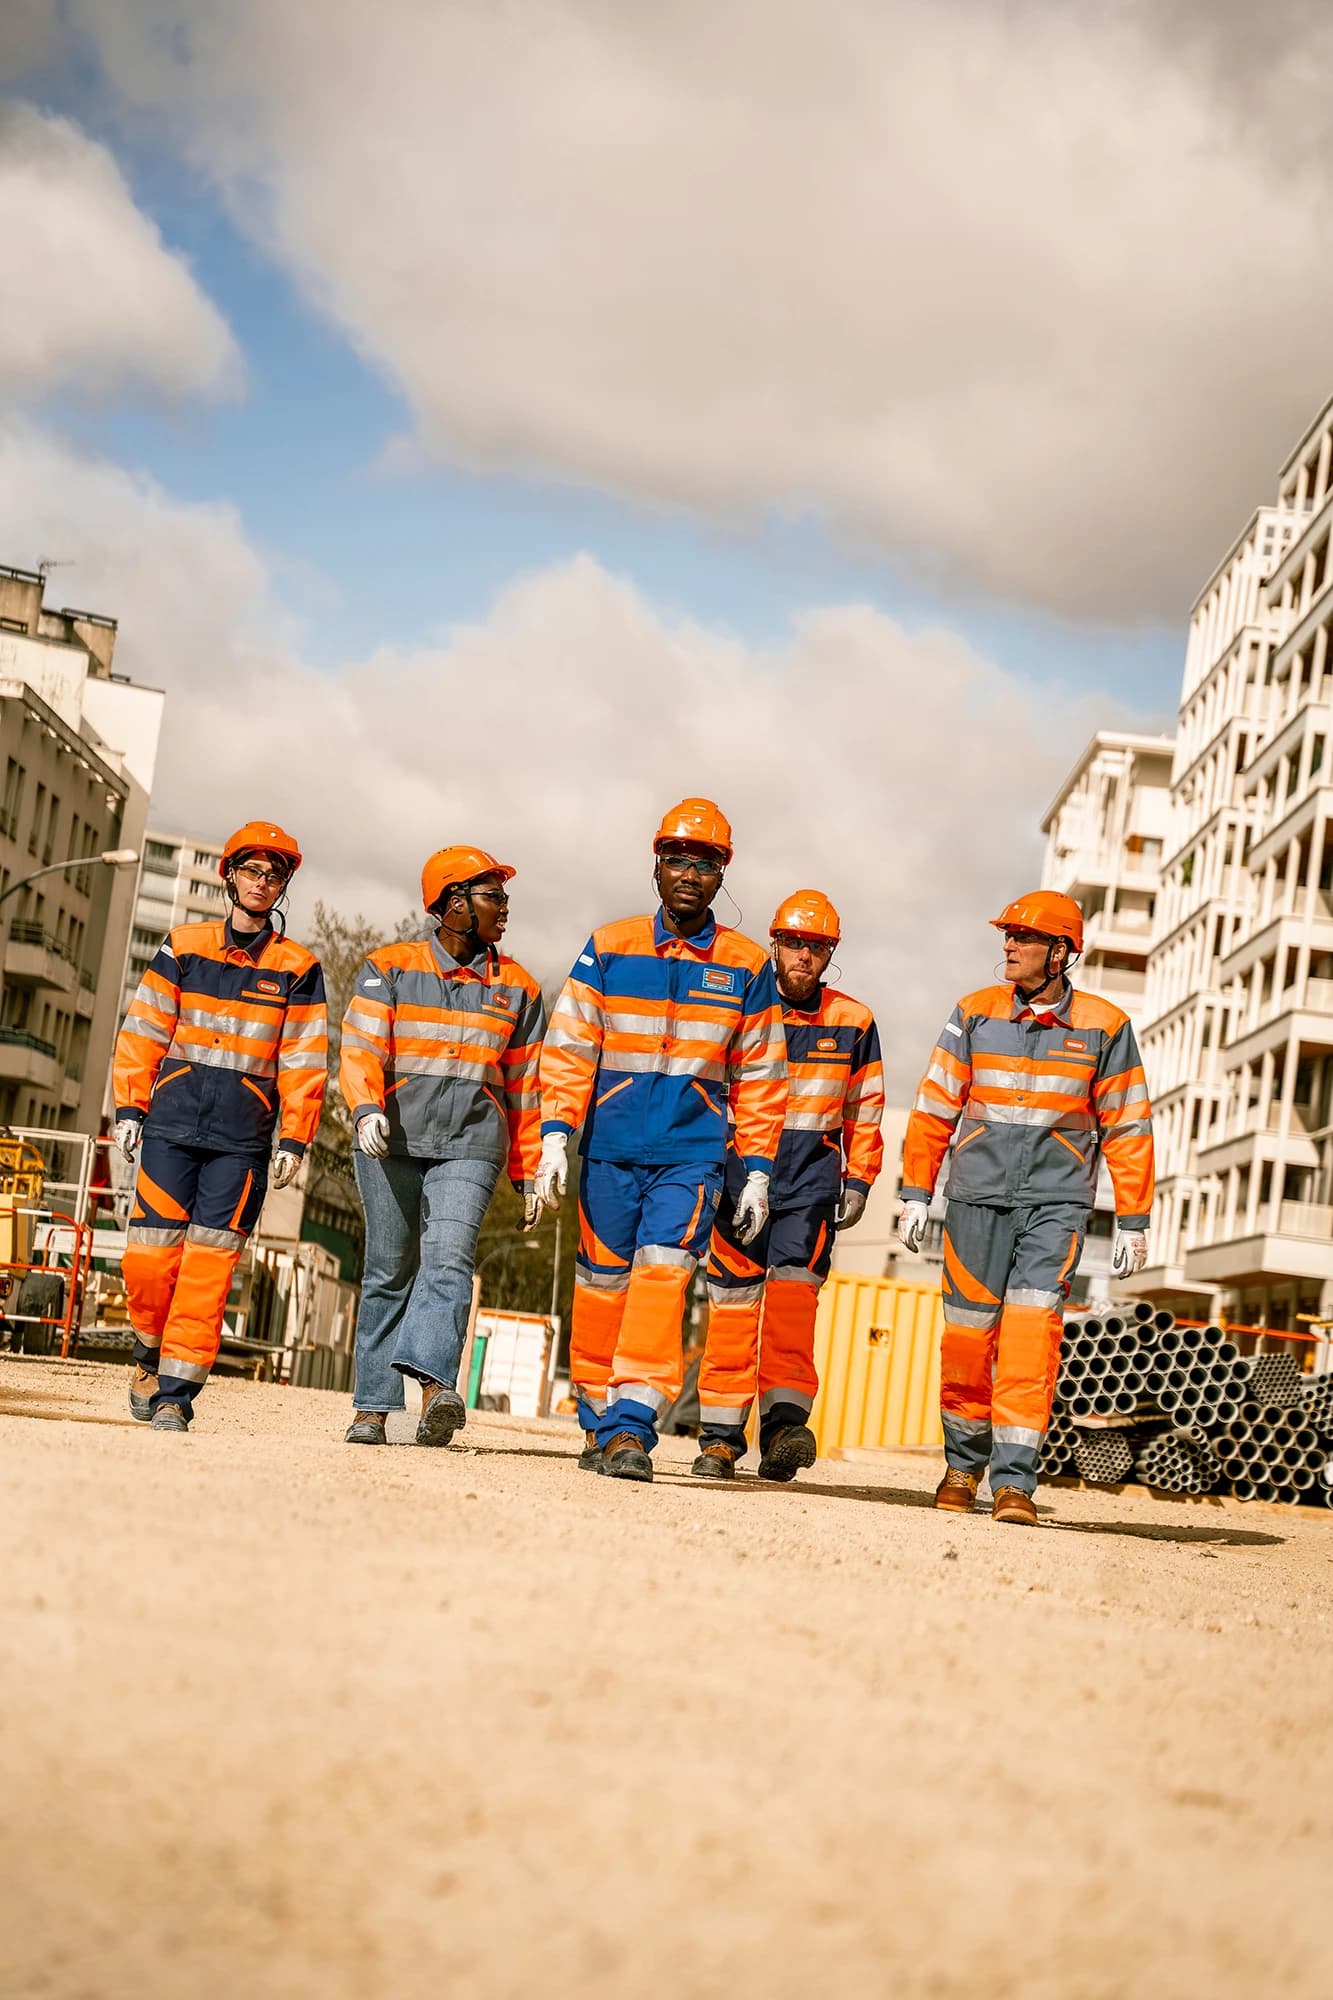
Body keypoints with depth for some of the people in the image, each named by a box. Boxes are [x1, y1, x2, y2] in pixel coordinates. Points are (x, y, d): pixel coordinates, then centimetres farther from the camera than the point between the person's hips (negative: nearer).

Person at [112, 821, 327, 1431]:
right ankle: (151, 1352, 22)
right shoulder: (183, 946, 10)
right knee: (150, 1253, -4)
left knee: (209, 1266, -7)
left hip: (244, 1134, -1)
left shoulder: (298, 968, 8)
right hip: (173, 1119, 1)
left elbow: (304, 1061, 6)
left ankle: (175, 1392, -2)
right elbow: (143, 1031, 9)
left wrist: (294, 1138, -1)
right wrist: (129, 1106, 2)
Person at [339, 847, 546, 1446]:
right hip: (392, 1139, 0)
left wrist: (529, 1174, 14)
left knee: (448, 1256, -18)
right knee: (389, 1269, 2)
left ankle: (436, 1387, -33)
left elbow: (525, 1088, 16)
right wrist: (366, 1109, -24)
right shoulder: (389, 969, 6)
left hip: (470, 1147, 1)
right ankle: (373, 1405, 8)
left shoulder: (517, 987, 13)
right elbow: (361, 1050, -5)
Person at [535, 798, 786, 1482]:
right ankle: (598, 1419, 21)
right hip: (609, 1149, 1)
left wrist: (758, 1172, 6)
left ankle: (633, 1426, -16)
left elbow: (759, 1077, 9)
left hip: (693, 1153, -1)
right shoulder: (607, 949, 4)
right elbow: (569, 1049, 4)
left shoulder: (747, 966, 5)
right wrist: (555, 1137, -5)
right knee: (603, 1281, 7)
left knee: (662, 1274, -15)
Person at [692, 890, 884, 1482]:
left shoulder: (852, 1022, 8)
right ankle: (720, 1438, 5)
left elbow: (864, 1110, 15)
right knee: (732, 1302, 0)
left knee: (793, 1291, -16)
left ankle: (784, 1424, -19)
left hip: (812, 1178, 0)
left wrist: (858, 1180, 8)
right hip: (739, 1170, 0)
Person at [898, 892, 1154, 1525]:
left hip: (1056, 1202, -2)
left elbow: (1127, 1129, 6)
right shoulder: (975, 1014, 6)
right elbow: (934, 1108, 9)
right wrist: (915, 1194, 5)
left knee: (1033, 1332, -13)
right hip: (977, 1197, 2)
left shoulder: (1104, 1027, 2)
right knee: (968, 1332, 2)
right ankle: (963, 1465, 23)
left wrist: (1132, 1222, 3)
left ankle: (1014, 1482, -11)